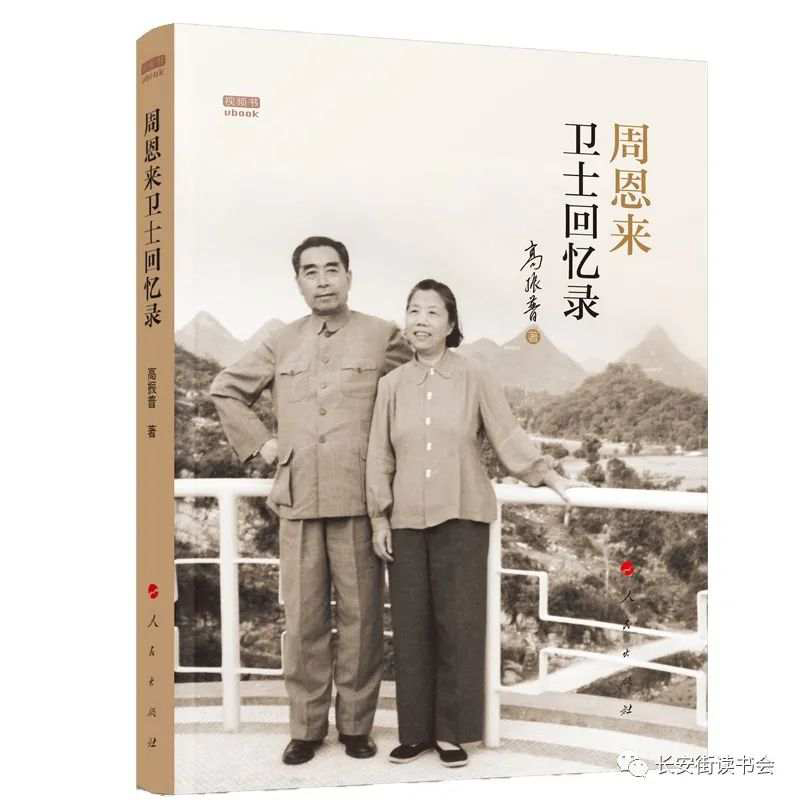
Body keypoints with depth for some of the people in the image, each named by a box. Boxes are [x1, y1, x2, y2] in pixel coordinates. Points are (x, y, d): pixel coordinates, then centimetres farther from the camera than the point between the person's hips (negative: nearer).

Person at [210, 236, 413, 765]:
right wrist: (258, 443, 12)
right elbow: (226, 389, 22)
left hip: (359, 501, -2)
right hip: (298, 501, 2)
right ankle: (306, 727, 17)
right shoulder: (282, 345, 11)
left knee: (361, 617, 3)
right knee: (304, 620, 6)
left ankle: (356, 724, 17)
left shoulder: (384, 338, 2)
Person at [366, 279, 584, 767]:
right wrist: (380, 518, 5)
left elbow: (508, 435, -1)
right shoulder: (392, 384, 7)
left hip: (461, 518, -2)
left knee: (459, 623, 1)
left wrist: (548, 475, -11)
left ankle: (453, 731, 11)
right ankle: (416, 730, 15)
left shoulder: (474, 378, 0)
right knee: (412, 625, 5)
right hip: (407, 522, 2)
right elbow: (380, 456, 8)